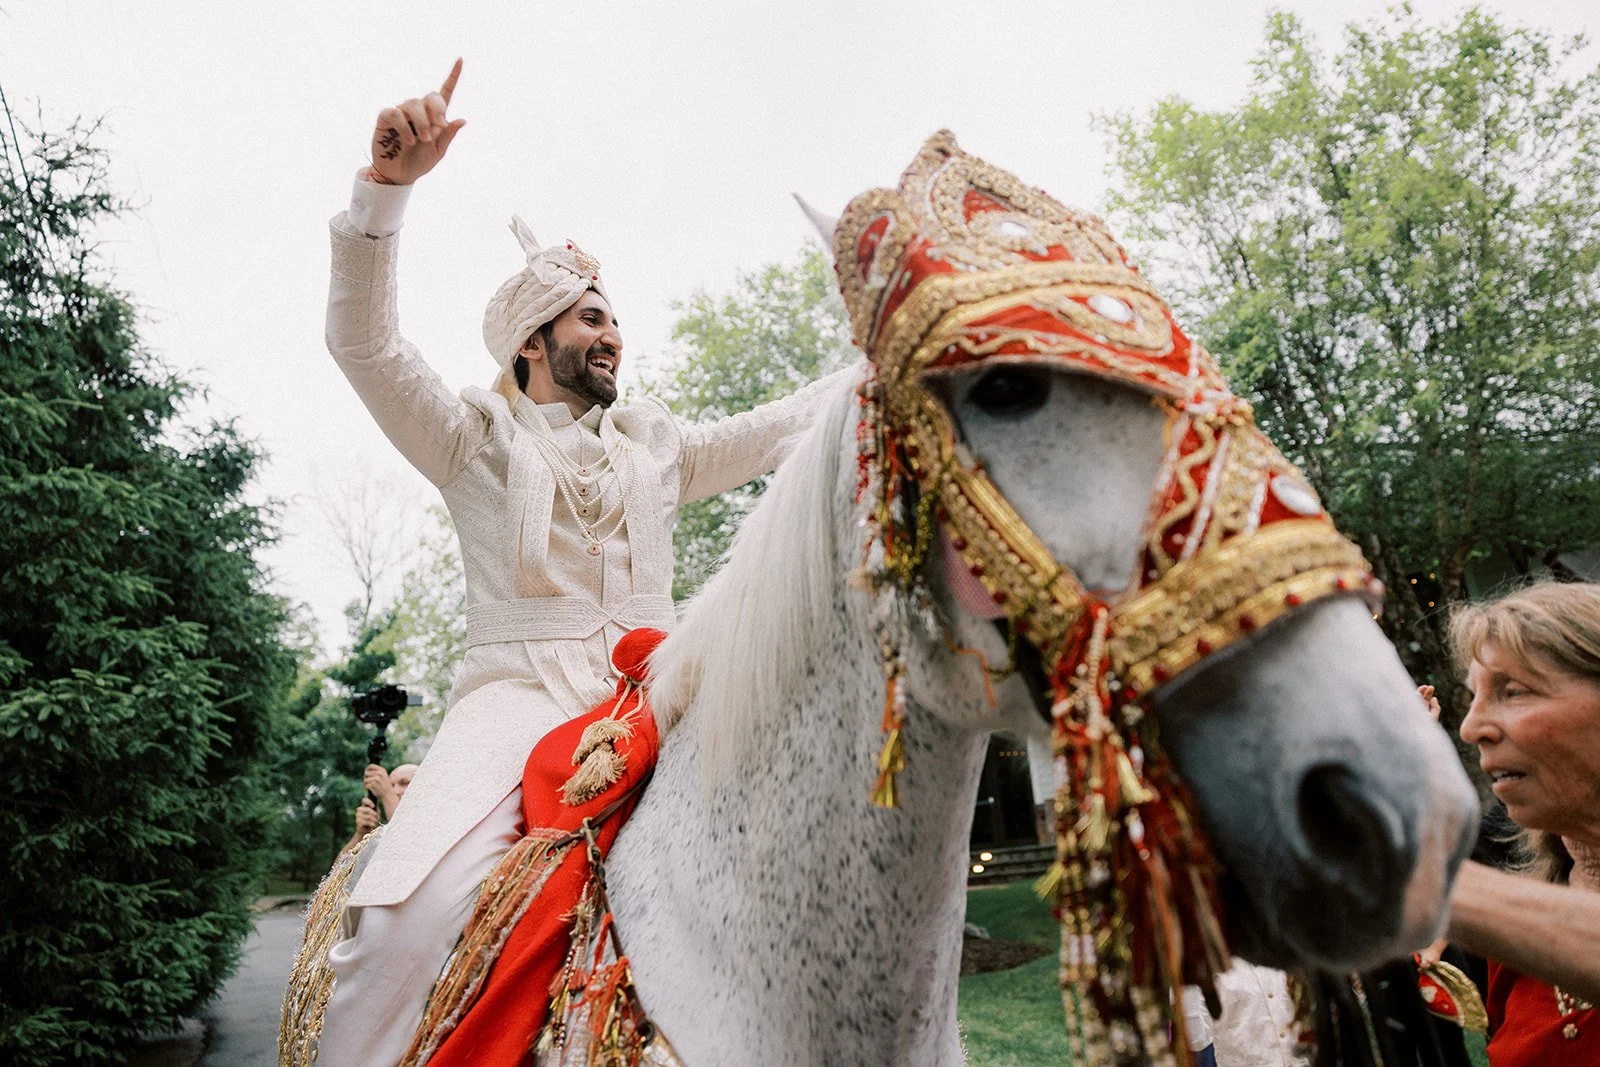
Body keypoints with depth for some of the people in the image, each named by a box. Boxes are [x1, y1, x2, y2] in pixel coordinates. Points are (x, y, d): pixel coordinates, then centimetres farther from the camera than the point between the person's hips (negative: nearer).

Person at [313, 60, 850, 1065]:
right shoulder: (478, 439, 14)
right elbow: (367, 343, 0)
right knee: (407, 921, -29)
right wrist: (387, 183, -12)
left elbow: (787, 423, 21)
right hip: (519, 691, -3)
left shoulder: (660, 447, 24)